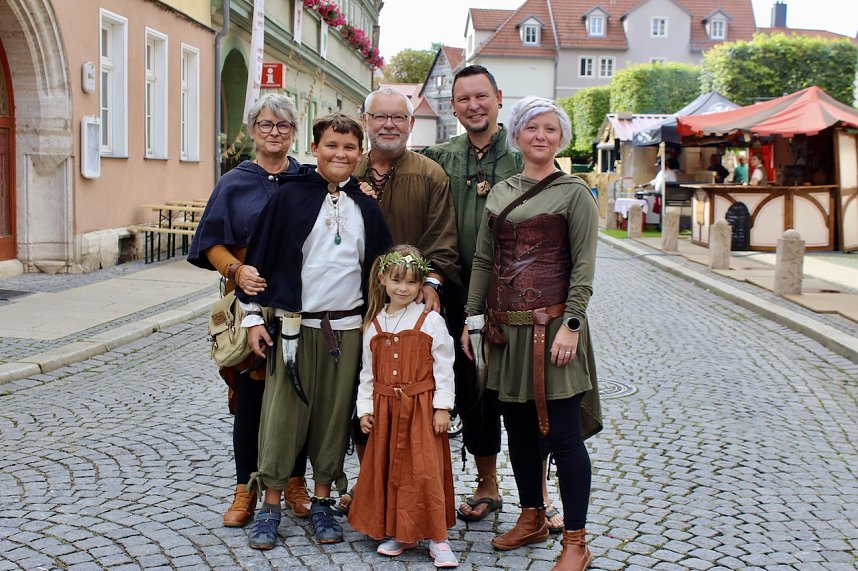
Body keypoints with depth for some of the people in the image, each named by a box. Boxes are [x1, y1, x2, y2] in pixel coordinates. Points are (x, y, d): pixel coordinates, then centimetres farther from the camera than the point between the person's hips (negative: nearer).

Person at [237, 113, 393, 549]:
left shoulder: (365, 208, 8)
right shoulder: (289, 197, -2)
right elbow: (261, 255, -2)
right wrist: (253, 317, -4)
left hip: (347, 329, 3)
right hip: (295, 326, -3)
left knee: (334, 416, 8)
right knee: (282, 414, 0)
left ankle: (322, 502, 21)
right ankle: (271, 506, 11)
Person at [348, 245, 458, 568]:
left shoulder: (431, 321, -4)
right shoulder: (374, 325, 7)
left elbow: (444, 368, -5)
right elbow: (368, 371, 11)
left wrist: (443, 407, -9)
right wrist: (365, 408, 6)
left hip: (422, 408, -4)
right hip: (385, 409, 4)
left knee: (425, 471, -6)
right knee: (388, 470, 8)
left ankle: (437, 538, 3)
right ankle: (400, 533, 22)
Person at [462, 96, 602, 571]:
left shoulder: (574, 193, -2)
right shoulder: (499, 193, 13)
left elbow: (583, 266, -7)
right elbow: (483, 261, 14)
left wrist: (571, 324, -16)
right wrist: (470, 317, 10)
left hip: (552, 324, -5)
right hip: (505, 326, 6)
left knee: (563, 434, -3)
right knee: (518, 429, 14)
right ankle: (531, 519, 31)